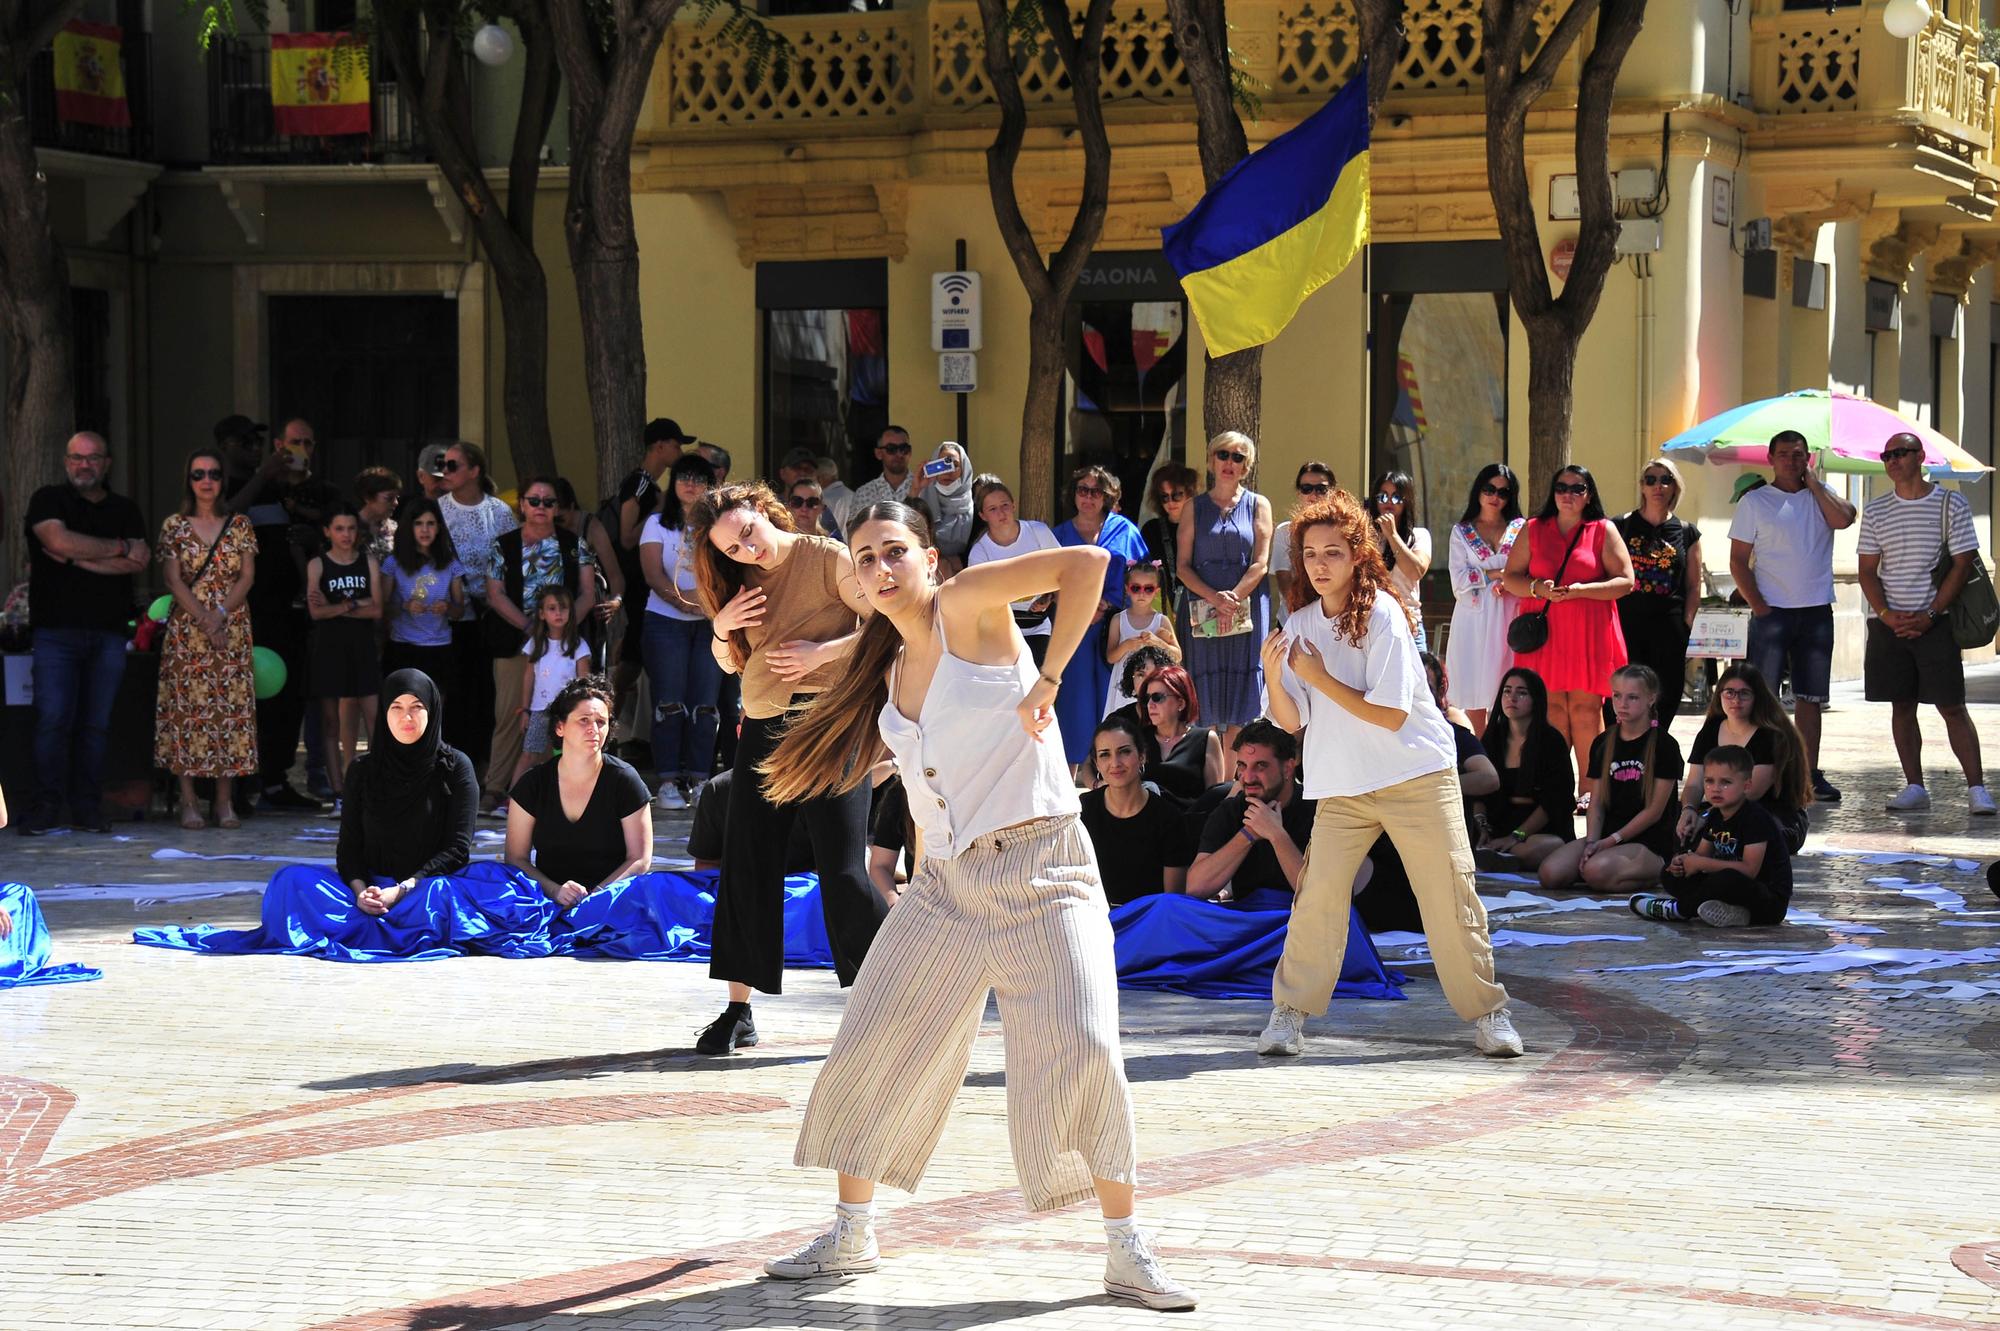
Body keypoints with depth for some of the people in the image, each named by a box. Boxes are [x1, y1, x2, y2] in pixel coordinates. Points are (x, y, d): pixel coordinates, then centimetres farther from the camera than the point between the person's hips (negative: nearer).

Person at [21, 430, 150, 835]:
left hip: (108, 633, 3)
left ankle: (88, 807, 6)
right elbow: (60, 540, -14)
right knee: (53, 718, -9)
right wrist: (119, 548, -4)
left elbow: (140, 561, -1)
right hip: (56, 630, -3)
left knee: (96, 722, 1)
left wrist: (78, 559, -8)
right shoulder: (47, 500, 6)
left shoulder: (125, 510, 15)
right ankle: (47, 805, -4)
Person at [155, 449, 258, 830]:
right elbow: (173, 580, -3)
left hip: (233, 627, 2)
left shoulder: (240, 525, 8)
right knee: (187, 707, -5)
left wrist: (222, 614, -11)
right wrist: (204, 619, -13)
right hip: (188, 627, -1)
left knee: (232, 707, -2)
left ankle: (225, 800, 2)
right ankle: (188, 802, -3)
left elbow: (248, 576, 3)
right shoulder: (175, 526, 4)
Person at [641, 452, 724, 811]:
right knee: (669, 703, -6)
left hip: (710, 623, 1)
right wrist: (680, 599, -19)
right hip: (665, 621, -1)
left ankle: (698, 779, 1)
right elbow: (653, 573, -3)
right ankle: (668, 781, -6)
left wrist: (702, 597, -18)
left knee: (705, 703, -3)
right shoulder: (657, 523, 9)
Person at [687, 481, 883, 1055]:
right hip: (763, 729, 6)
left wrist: (823, 652, -18)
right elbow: (730, 663, 21)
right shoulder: (742, 582, 11)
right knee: (746, 868, 3)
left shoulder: (828, 559, -6)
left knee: (843, 869, -10)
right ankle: (738, 1010, 10)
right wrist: (721, 628, 0)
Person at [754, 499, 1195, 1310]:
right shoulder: (888, 669, 15)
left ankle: (1128, 1256, -7)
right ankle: (851, 1235, 22)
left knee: (1079, 1050, -17)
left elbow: (1086, 563, -18)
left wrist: (1048, 680, -16)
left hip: (1038, 867, -7)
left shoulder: (965, 604, -5)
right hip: (947, 880, 7)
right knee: (871, 1049, 5)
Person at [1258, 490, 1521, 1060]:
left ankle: (1487, 1013, 8)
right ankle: (1290, 1013, 4)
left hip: (1417, 776, -4)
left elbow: (1390, 714, -16)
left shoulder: (1382, 615, -12)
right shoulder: (1300, 625, 4)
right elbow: (1292, 721, 4)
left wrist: (1319, 677, -16)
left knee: (1449, 896, -3)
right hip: (1342, 786, 4)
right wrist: (1273, 676, -15)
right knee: (1318, 895, -8)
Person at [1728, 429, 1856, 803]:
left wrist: (1813, 482, -3)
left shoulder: (1821, 495, 11)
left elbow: (1843, 519, -12)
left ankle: (1810, 774, 12)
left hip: (1817, 612, 3)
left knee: (1810, 698, 7)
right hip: (1773, 611, -3)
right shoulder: (1754, 501, 2)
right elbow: (1738, 561, 0)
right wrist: (1758, 605, -10)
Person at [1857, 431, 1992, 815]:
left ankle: (1976, 789, -5)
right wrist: (1887, 615, -8)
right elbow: (1868, 571, 8)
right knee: (1901, 706, 5)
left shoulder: (1951, 504, 0)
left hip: (1935, 621, -4)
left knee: (1952, 706, -6)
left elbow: (1962, 564, -4)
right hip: (1888, 624, 4)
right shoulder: (1876, 511, 10)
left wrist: (1929, 616, -12)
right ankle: (1914, 787, 11)